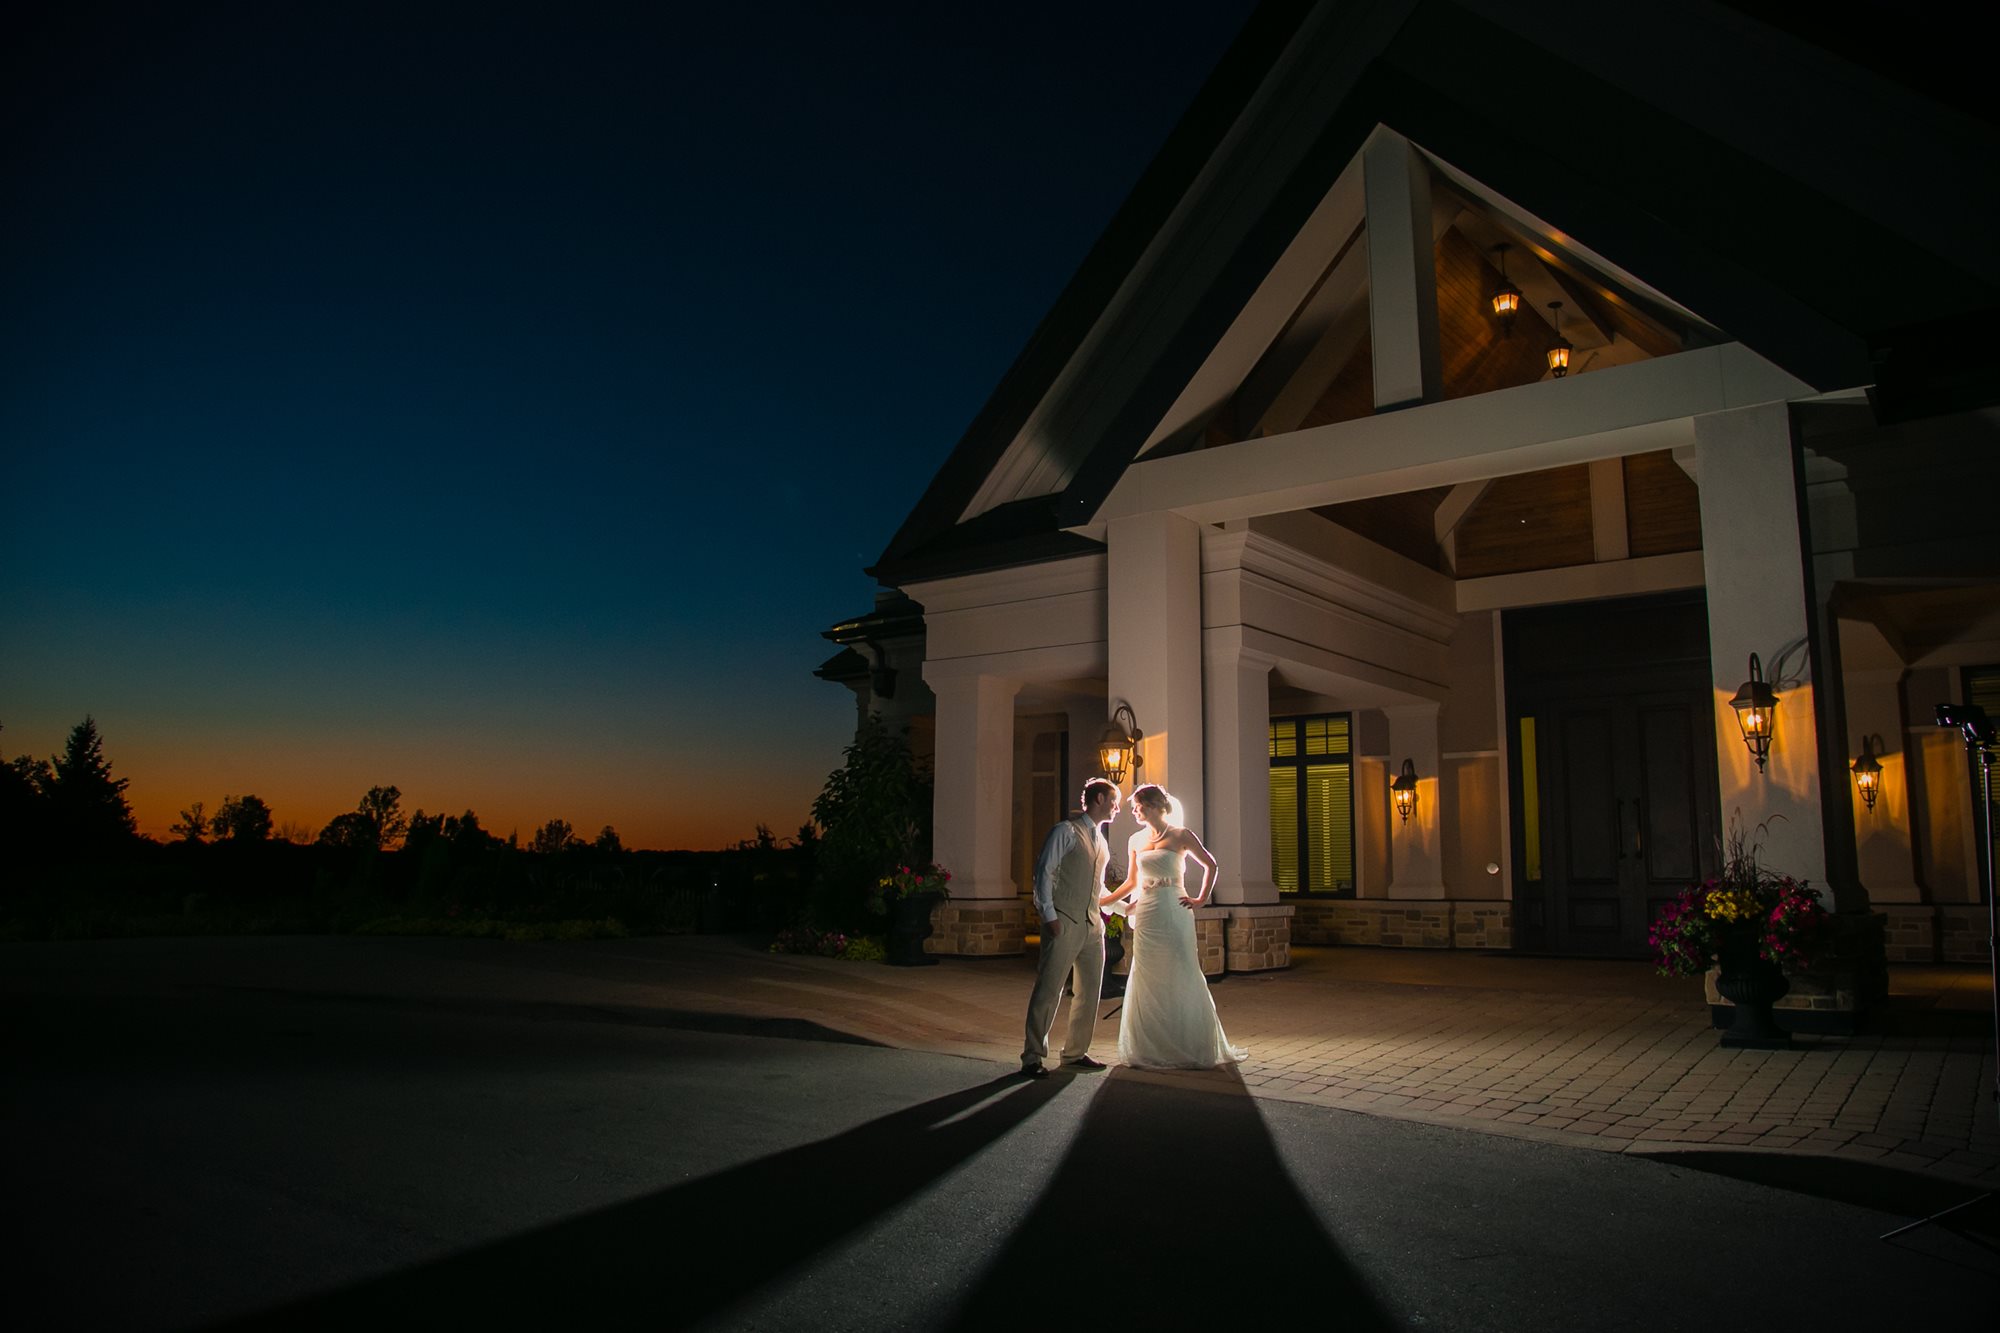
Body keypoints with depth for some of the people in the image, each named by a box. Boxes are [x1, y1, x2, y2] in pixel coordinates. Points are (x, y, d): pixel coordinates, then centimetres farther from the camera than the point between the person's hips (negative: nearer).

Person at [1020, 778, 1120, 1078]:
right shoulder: (1066, 831, -3)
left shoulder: (1102, 842, 20)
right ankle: (1032, 1058, 0)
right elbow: (1043, 871, -9)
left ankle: (1076, 1052, 23)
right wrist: (1049, 915, -15)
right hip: (1064, 924, -8)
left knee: (1090, 992, 10)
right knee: (1048, 991, -7)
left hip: (1092, 926, 8)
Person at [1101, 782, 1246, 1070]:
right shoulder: (1136, 840, 11)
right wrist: (1102, 900, 12)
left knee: (1181, 976, -2)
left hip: (1175, 912, -4)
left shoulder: (1181, 836, -2)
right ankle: (1150, 1047, 11)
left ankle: (1191, 1045, 9)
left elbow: (1210, 865, 6)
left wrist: (1201, 899, -1)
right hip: (1146, 914, 4)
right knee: (1148, 980, 4)